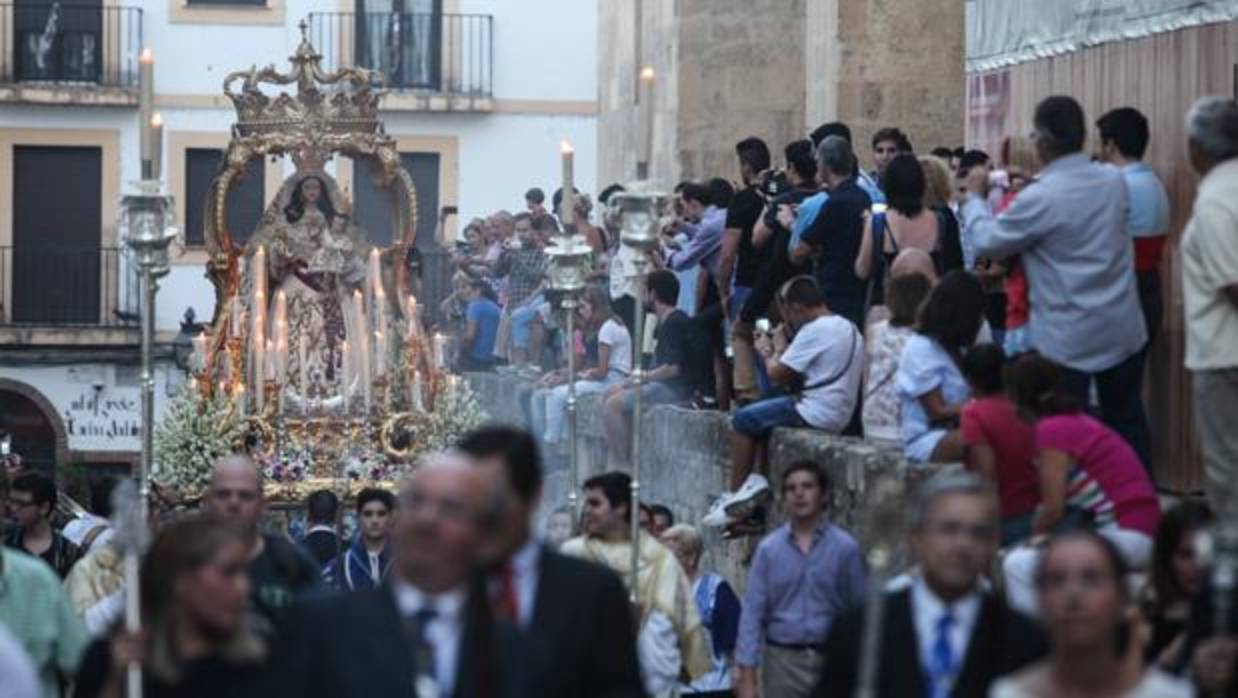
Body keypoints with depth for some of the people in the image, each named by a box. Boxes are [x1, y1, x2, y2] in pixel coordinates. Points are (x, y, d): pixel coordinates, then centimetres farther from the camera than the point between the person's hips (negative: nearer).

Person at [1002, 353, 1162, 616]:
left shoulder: (1052, 429, -12)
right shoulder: (1080, 420, 14)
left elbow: (1053, 509, -12)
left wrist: (1034, 537, 5)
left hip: (1125, 537, -10)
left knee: (1020, 566, -15)